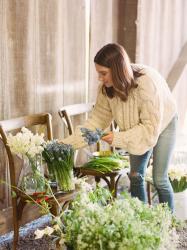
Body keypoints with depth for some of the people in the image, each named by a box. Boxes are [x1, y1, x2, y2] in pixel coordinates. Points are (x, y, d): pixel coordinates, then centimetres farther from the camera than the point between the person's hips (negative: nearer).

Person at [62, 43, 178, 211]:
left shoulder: (147, 83, -38)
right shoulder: (107, 88, -21)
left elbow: (151, 128, -33)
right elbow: (97, 120, -16)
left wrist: (119, 138, -38)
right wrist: (67, 143, -24)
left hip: (163, 124, -5)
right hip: (140, 127, 5)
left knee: (159, 179, -6)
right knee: (135, 176, 5)